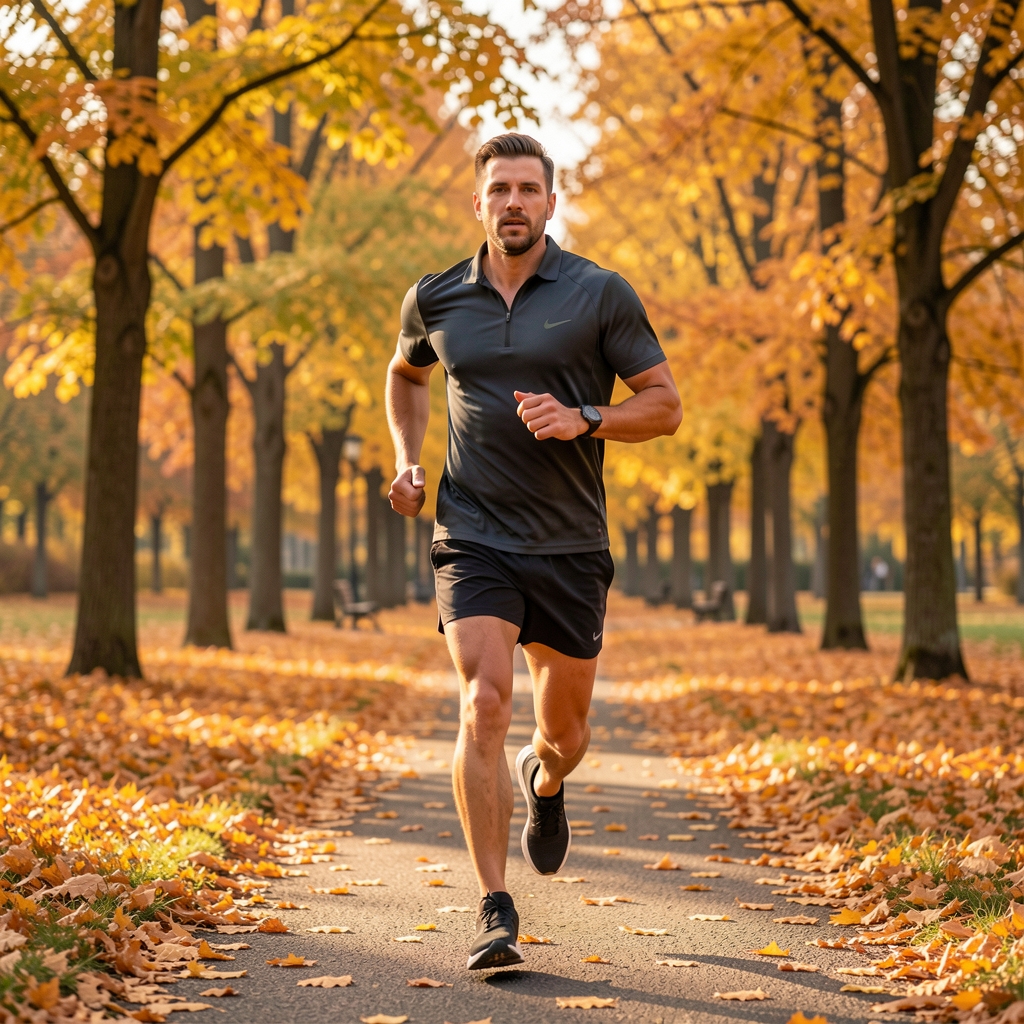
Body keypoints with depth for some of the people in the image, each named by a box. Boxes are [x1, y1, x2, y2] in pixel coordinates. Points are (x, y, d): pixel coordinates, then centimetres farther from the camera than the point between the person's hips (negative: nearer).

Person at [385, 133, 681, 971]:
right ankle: (496, 912, -15)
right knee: (484, 705, -19)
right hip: (473, 539, 0)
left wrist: (583, 419, -17)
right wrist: (407, 461, 12)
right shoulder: (435, 300, 6)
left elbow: (665, 405, 0)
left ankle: (544, 783, 51)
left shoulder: (600, 295, -2)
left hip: (569, 547, 0)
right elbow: (406, 375, 27)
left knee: (565, 731, 12)